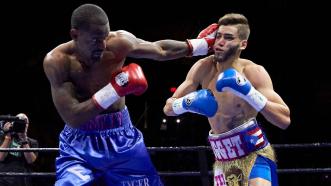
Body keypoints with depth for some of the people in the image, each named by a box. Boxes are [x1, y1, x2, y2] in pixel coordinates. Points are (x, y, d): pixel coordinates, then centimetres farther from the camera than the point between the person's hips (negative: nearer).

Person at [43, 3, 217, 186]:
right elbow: (73, 118, -28)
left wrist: (201, 43, 14)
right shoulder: (57, 61, -22)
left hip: (121, 138, 3)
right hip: (79, 144, -3)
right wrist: (115, 89, -30)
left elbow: (160, 50, 5)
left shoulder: (119, 42, -14)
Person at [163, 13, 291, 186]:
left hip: (254, 153, -5)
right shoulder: (203, 68, -3)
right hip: (223, 159, 5)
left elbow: (285, 119, -23)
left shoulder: (253, 72, -15)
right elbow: (168, 108, 3)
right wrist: (186, 103, -20)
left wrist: (249, 93, -33)